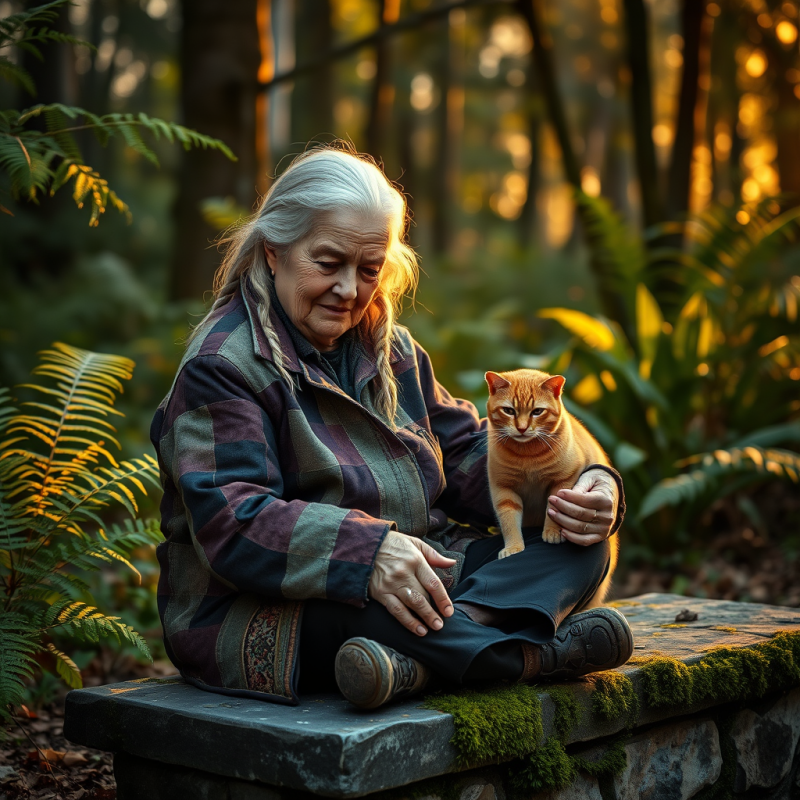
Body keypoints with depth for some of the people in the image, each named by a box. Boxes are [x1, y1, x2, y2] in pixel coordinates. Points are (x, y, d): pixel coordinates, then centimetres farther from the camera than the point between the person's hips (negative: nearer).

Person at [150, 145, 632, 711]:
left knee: (583, 544, -8)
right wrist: (367, 552, -38)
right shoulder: (222, 366, -9)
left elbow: (466, 450, 13)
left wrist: (586, 488, -7)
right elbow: (232, 522, -22)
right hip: (269, 611, -8)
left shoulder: (388, 349, 17)